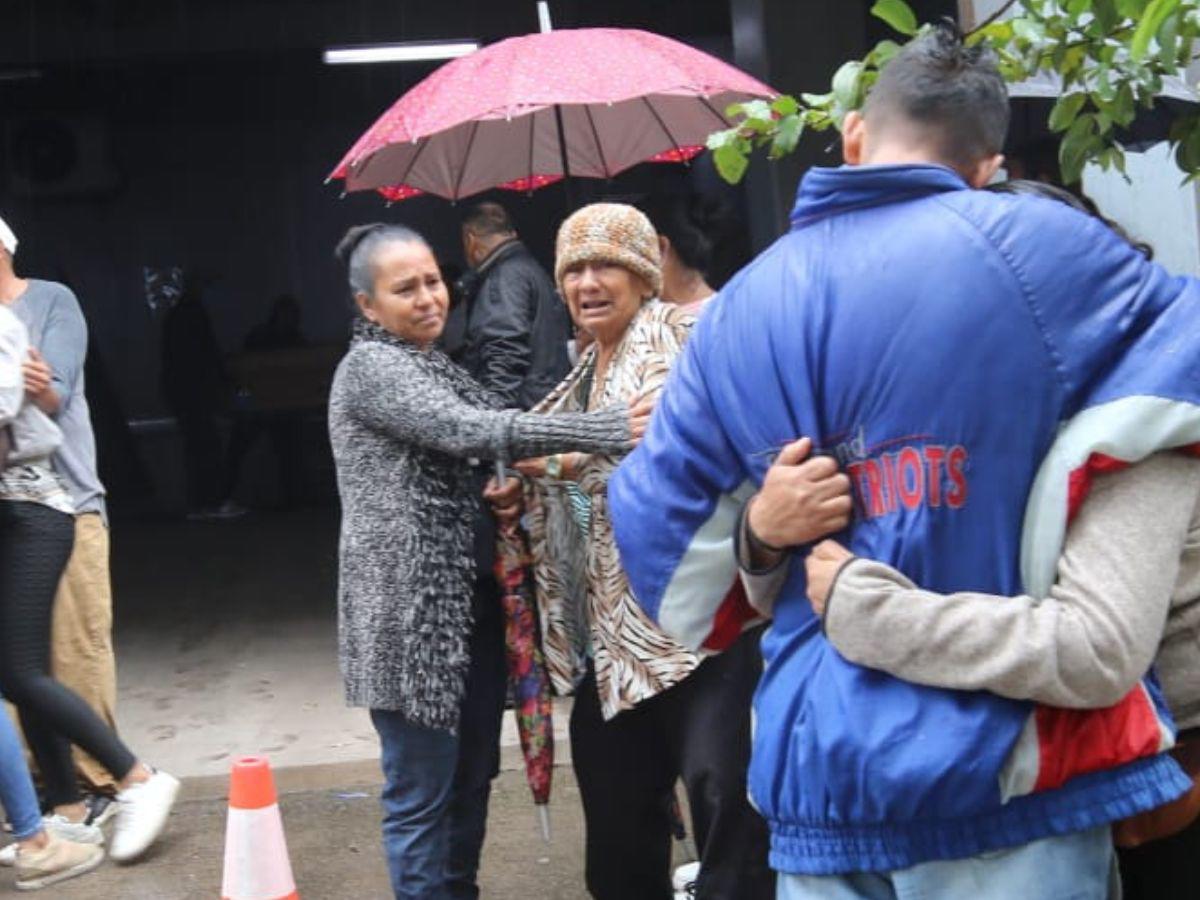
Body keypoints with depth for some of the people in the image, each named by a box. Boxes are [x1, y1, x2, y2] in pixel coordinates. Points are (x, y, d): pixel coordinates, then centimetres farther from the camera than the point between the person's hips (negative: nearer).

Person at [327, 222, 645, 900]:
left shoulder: (431, 364, 16)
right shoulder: (371, 366, -11)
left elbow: (474, 436, 23)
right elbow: (469, 430, -25)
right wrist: (609, 429, -29)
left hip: (452, 598, 9)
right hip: (407, 607, -9)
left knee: (464, 773, 16)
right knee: (421, 792, -1)